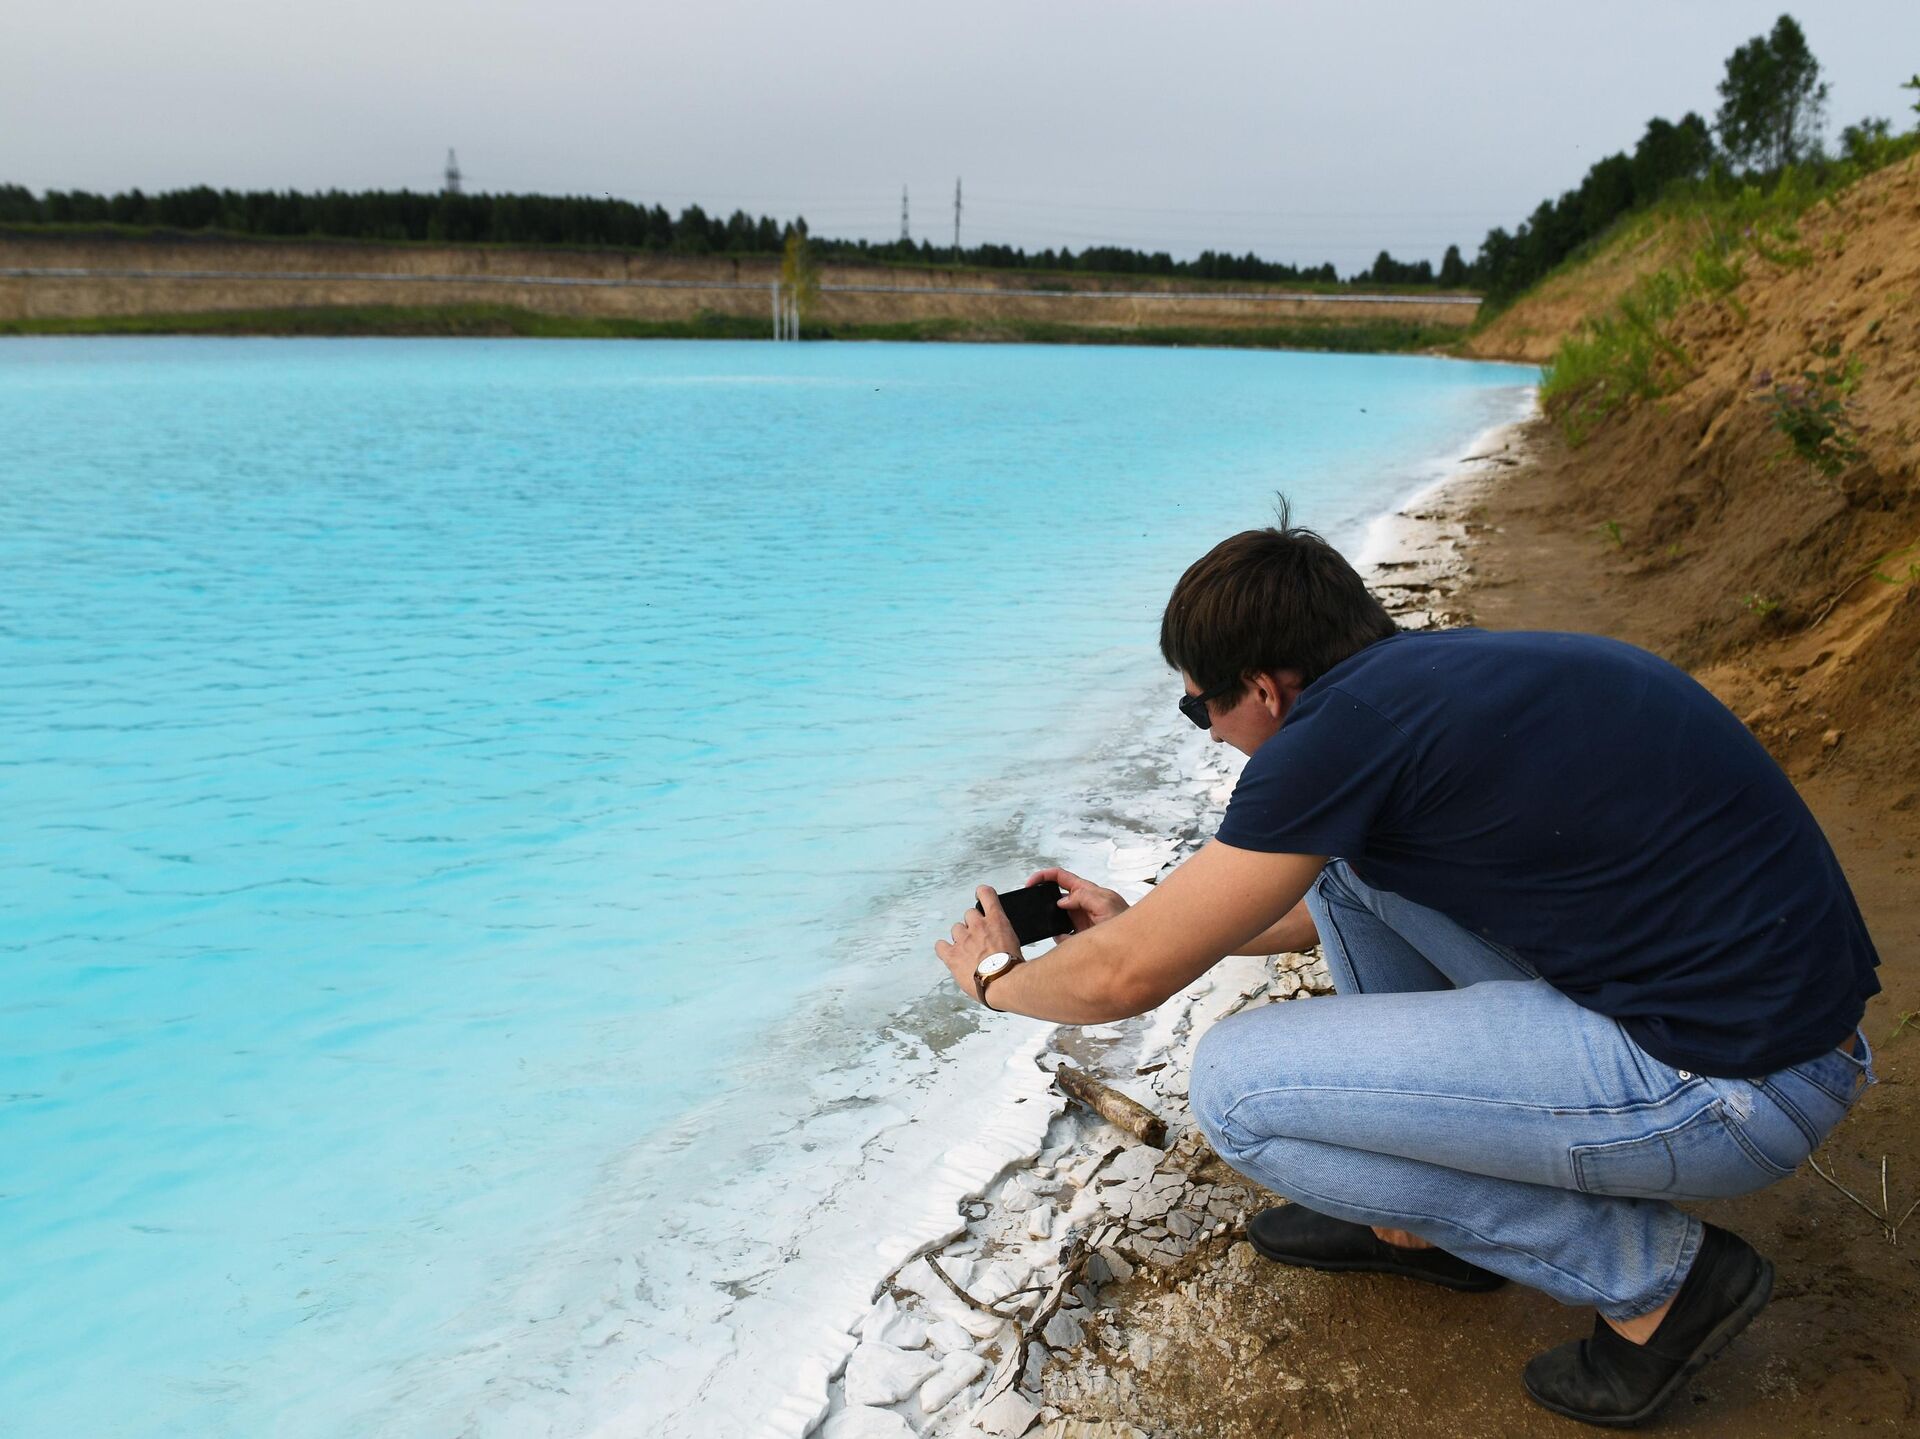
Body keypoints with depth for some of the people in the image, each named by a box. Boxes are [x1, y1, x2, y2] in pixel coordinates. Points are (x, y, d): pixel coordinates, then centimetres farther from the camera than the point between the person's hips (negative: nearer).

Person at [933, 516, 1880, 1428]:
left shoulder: (1346, 722, -18)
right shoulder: (1439, 666, 9)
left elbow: (1127, 978, -10)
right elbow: (1325, 905, 27)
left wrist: (999, 976, 11)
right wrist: (1135, 920, 33)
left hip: (1734, 1082, -9)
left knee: (1236, 1085, -8)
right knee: (1344, 851, 14)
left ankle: (1653, 1272, 3)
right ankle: (1418, 1216, 22)